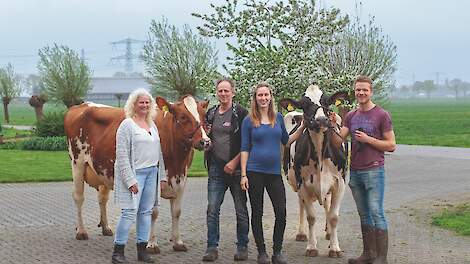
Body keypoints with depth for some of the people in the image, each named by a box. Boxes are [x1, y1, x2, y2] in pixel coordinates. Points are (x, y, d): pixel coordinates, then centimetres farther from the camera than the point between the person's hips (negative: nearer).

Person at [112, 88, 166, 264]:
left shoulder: (152, 125, 15)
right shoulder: (127, 125, -7)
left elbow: (158, 151, 20)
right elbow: (122, 155, -12)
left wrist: (162, 175, 14)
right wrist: (130, 180, -18)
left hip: (152, 172, 7)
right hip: (133, 173, -7)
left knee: (146, 211, 9)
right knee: (130, 212, -9)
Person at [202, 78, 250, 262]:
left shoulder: (241, 113, -4)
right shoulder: (211, 113, 11)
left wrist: (235, 162, -13)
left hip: (236, 168, -4)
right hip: (216, 167, 4)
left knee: (241, 210, 4)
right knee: (212, 209, 0)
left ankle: (242, 248, 14)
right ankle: (212, 248, 5)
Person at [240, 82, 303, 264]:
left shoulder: (278, 118, 8)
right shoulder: (249, 121, -1)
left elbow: (286, 141, 20)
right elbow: (245, 149, -1)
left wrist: (302, 128, 9)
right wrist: (243, 174, -7)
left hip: (274, 172, 3)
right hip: (255, 172, -3)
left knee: (281, 213, -1)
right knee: (257, 213, 5)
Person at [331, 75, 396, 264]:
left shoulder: (382, 115, -4)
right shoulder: (350, 116, 12)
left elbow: (391, 145, -4)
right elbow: (338, 142, 5)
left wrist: (368, 139, -14)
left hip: (373, 171, -6)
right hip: (354, 171, 6)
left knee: (376, 213, -8)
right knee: (364, 215, 11)